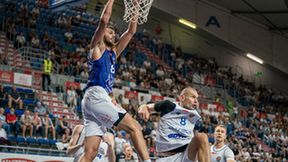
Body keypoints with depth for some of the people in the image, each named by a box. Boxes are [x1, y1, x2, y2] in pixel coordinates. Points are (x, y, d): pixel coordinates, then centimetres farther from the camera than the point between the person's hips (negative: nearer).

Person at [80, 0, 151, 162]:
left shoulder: (113, 52, 28)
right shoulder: (97, 48, 8)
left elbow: (131, 31, 28)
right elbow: (104, 20, -6)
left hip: (99, 98, 8)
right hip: (95, 96, -8)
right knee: (134, 127, -13)